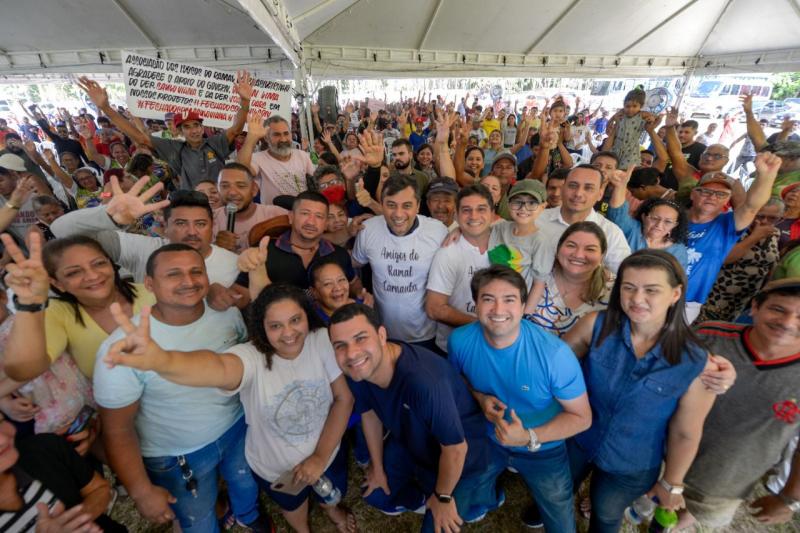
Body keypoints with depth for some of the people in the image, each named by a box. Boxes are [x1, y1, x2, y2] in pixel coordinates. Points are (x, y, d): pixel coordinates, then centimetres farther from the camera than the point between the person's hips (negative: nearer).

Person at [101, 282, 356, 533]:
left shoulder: (322, 341, -26)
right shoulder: (251, 357, -34)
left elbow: (344, 398, -18)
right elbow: (219, 367, -58)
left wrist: (321, 456, -21)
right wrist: (160, 360, -79)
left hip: (327, 452, 2)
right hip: (276, 468, -1)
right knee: (293, 504, 31)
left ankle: (332, 509, 72)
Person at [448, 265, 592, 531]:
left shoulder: (554, 354, -32)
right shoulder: (460, 341, -23)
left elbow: (582, 417, -18)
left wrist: (529, 438, -31)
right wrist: (479, 397, -21)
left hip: (544, 449, -2)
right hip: (487, 439, 3)